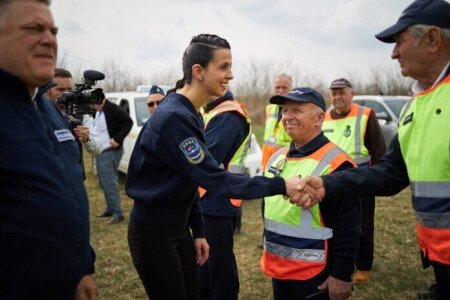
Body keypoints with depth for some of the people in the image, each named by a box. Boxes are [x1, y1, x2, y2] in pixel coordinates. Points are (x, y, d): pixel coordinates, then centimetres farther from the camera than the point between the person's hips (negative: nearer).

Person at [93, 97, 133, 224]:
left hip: (110, 152, -9)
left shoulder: (112, 108, -14)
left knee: (109, 184, -9)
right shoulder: (96, 111, 13)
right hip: (99, 152, 9)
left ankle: (118, 213, -3)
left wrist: (117, 139, -22)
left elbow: (128, 122, -19)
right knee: (104, 183, 15)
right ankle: (110, 209, 27)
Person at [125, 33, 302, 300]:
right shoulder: (173, 117, -24)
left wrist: (197, 231, 10)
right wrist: (280, 185, -26)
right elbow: (215, 179, -28)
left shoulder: (190, 115, 7)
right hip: (153, 231, -9)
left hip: (179, 227, 9)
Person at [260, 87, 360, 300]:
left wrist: (342, 275, -17)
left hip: (315, 275, -7)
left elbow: (348, 228, -17)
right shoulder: (277, 158, 7)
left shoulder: (335, 163, -16)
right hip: (277, 268, 7)